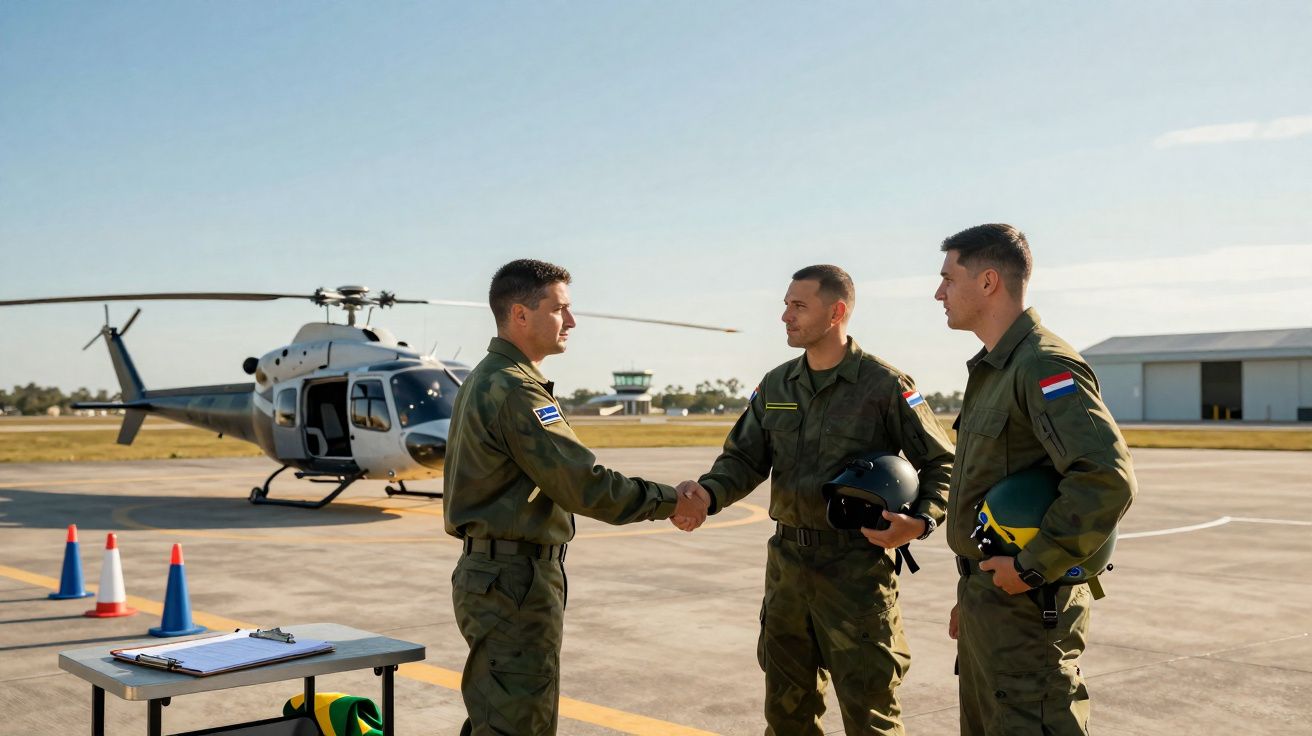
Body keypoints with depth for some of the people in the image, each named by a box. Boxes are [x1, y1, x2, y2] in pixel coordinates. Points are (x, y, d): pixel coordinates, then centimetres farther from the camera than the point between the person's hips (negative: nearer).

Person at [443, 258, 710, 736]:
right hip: (516, 580, -11)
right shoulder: (515, 391, -19)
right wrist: (671, 502, -15)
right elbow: (583, 484, -22)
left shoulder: (484, 380, 14)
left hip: (490, 570, 11)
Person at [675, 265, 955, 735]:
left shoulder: (885, 386, -8)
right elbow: (744, 459, 5)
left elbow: (940, 462, -2)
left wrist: (922, 520, -18)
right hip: (787, 562, 6)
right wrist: (708, 493, -15)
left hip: (856, 567, -5)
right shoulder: (775, 387, 8)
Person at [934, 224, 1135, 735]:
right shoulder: (993, 370, 14)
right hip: (988, 597, 10)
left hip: (1026, 609, -10)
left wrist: (1033, 567, -24)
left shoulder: (1045, 366, -18)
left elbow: (1107, 478, -30)